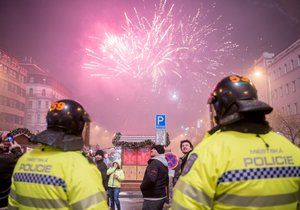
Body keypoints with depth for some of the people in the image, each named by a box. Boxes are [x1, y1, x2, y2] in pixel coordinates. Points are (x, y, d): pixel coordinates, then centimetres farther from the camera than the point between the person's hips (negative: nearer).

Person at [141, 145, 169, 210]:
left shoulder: (155, 162, -17)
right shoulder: (164, 164, 14)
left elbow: (151, 179, -31)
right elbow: (166, 180, 24)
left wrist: (142, 186, -14)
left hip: (152, 198, -10)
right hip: (161, 196, 10)